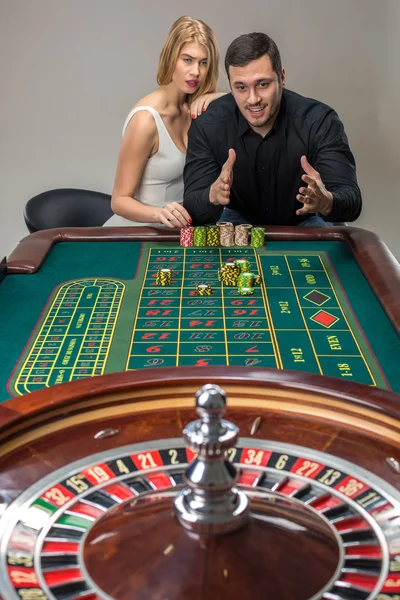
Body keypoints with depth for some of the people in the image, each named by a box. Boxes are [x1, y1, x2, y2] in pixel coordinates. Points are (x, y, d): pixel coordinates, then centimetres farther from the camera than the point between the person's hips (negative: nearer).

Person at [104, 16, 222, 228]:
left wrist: (214, 98, -13)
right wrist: (159, 213, -37)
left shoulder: (193, 107, 0)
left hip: (173, 228, 7)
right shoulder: (146, 119, -20)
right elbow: (120, 201, -18)